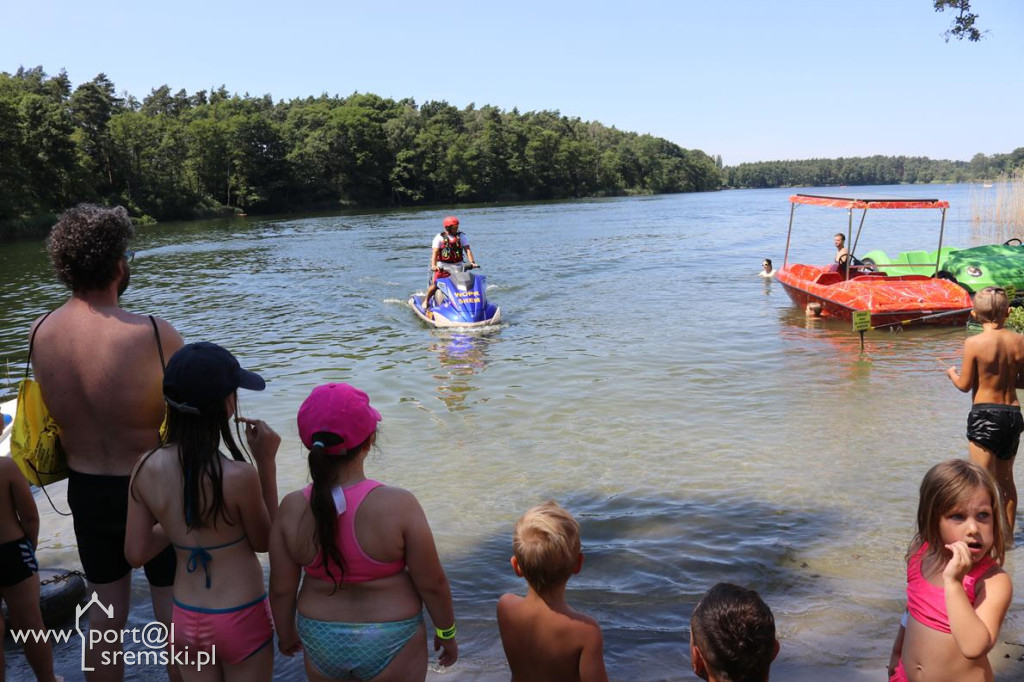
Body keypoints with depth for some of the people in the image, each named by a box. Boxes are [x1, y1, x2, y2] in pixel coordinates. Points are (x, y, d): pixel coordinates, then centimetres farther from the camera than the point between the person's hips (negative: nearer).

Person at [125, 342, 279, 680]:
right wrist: (266, 463, -12)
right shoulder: (238, 476, -26)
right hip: (240, 620, -4)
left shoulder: (146, 468, -12)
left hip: (185, 618, 4)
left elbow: (136, 553, -2)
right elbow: (264, 541, -8)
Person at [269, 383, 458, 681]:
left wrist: (286, 633, 14)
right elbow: (432, 583, -16)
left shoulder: (291, 509, -16)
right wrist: (446, 632, 1)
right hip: (389, 642, -2)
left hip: (321, 642, 3)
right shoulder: (399, 505, -26)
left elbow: (281, 589, -5)